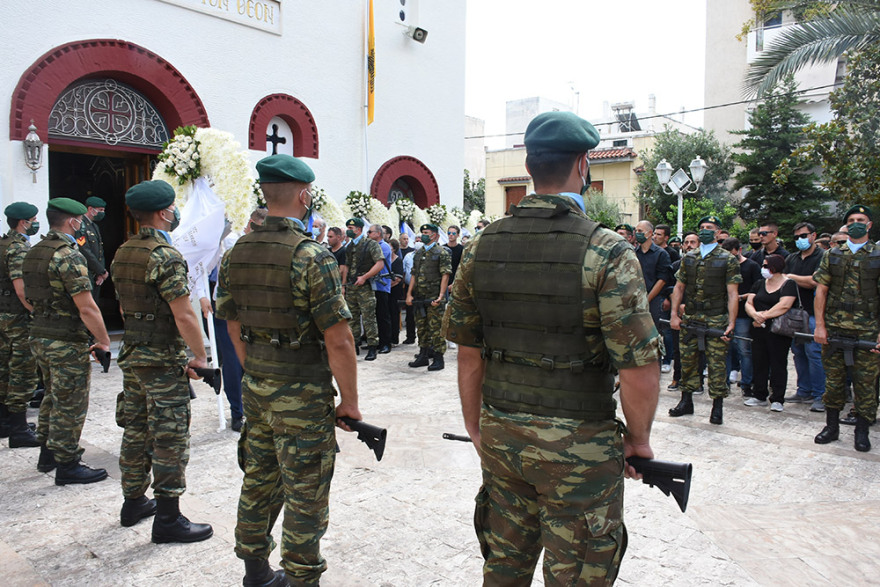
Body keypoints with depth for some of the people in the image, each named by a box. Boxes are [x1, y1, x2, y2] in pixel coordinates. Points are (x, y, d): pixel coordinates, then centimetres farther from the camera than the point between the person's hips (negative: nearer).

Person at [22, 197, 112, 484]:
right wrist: (104, 341, -15)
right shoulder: (69, 256, -19)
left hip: (39, 336, 9)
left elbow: (33, 297, 17)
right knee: (70, 405, 1)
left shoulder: (33, 253, 10)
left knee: (54, 397, 23)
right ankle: (67, 465, 11)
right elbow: (86, 308, -23)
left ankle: (47, 454, 34)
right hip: (67, 342, -9)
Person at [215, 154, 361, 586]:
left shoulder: (236, 253, 3)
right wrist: (349, 401, -9)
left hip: (255, 389, 7)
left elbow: (233, 326, 12)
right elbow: (338, 341, -19)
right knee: (305, 496, 6)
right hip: (302, 396, -7)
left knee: (259, 482, 21)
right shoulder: (312, 256, -18)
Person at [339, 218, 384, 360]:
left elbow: (380, 264, -13)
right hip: (350, 287, 7)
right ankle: (354, 346, 20)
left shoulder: (371, 244, -5)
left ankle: (372, 348, -1)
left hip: (365, 287, -7)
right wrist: (343, 285, 14)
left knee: (368, 318, -7)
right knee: (352, 318, 11)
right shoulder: (349, 247, 16)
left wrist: (364, 277, -16)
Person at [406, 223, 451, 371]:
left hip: (434, 297, -7)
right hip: (419, 297, 7)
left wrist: (441, 296, -18)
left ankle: (438, 359, 2)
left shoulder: (442, 252, -4)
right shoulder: (418, 253, 16)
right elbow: (414, 274, 17)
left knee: (436, 328, -4)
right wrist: (409, 294, 9)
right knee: (421, 327, 12)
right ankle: (423, 355, 22)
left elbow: (445, 275, -10)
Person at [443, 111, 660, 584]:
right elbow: (639, 368, -16)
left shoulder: (481, 246, 0)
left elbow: (468, 352, 4)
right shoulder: (607, 252, -15)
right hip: (578, 445, -4)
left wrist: (476, 427, 15)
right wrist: (638, 439, 1)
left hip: (500, 435, 5)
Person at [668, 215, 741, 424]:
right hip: (690, 318, 4)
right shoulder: (688, 258, 11)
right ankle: (686, 401, 21)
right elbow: (679, 287, 13)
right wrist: (674, 315, 3)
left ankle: (717, 407, 11)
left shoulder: (728, 259, 0)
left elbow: (733, 294, -5)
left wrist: (731, 323, -12)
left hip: (716, 319, -4)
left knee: (717, 363, 0)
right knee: (687, 360, 9)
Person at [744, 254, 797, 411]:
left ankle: (777, 399, 7)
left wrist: (764, 316, -16)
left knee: (778, 364, 0)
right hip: (759, 330, 5)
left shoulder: (788, 284, -3)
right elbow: (748, 303, 6)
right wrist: (755, 315, -14)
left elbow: (784, 306, -17)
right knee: (759, 363, 8)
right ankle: (759, 396, 18)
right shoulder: (759, 284, 14)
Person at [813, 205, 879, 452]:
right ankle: (832, 426, 20)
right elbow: (820, 291, 6)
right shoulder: (831, 256, 8)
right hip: (833, 328, 1)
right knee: (833, 378, 8)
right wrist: (820, 326, -2)